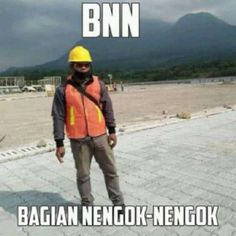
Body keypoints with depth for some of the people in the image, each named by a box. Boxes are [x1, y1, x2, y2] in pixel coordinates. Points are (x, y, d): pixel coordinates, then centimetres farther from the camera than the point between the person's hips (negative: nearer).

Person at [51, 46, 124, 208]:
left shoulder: (99, 85, 1)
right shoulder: (63, 90, -5)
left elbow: (108, 108, 6)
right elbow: (58, 117, -4)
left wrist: (112, 130, 3)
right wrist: (59, 143, -6)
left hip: (100, 136, 2)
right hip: (78, 140, -2)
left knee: (111, 170, 12)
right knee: (83, 174, 12)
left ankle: (118, 202, 30)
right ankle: (87, 204, 32)